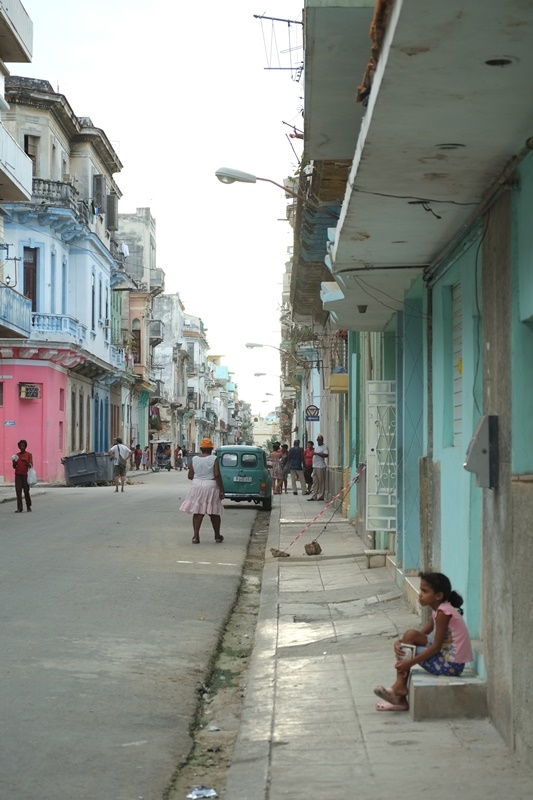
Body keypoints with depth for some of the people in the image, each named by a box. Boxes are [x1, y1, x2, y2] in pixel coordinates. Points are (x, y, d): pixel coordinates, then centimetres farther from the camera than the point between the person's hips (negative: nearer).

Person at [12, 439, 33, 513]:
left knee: (26, 491, -1)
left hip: (25, 475, -2)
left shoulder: (29, 455, 2)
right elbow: (14, 467, 13)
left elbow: (31, 465, -4)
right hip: (18, 475, 2)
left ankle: (28, 507, 14)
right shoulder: (17, 455, 11)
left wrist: (26, 461, -23)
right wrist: (14, 462, -8)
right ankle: (19, 508, -10)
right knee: (18, 491, -7)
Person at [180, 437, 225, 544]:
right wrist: (221, 490, -10)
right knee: (214, 513, 11)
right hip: (211, 486, -2)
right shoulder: (213, 459, -8)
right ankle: (217, 536, 22)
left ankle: (196, 536, -4)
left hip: (197, 486, 2)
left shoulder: (194, 459, 2)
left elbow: (190, 476, 2)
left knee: (197, 513, 5)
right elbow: (217, 475, -14)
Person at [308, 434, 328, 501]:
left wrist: (317, 453, -21)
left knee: (321, 482, -4)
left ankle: (321, 496, -1)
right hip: (315, 466, 8)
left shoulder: (324, 447, -6)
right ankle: (314, 496, 10)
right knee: (315, 482, 8)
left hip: (321, 467, -8)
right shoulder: (316, 447, 20)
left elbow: (326, 455, -20)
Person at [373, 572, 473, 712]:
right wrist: (400, 642, -9)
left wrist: (410, 662, -19)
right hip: (447, 659, 10)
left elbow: (436, 647, -19)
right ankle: (400, 698, 7)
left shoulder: (443, 612, -18)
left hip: (450, 664, -10)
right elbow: (421, 633, 9)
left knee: (410, 635, -11)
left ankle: (399, 686, -2)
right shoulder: (439, 610, 11)